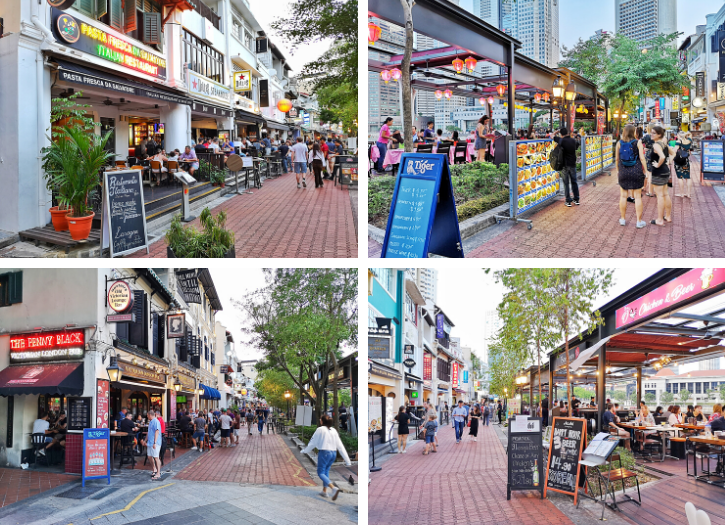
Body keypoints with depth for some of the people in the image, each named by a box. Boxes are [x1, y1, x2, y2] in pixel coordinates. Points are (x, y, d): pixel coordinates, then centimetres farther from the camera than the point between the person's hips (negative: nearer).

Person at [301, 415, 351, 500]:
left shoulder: (320, 430, -8)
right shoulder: (334, 431, 8)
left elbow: (313, 442, -1)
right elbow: (340, 446, 6)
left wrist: (305, 451, 16)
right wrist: (347, 459, 7)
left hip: (324, 453, -6)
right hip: (333, 453, 7)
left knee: (321, 472, 0)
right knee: (326, 471, 23)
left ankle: (334, 488, -21)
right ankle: (324, 491, 27)